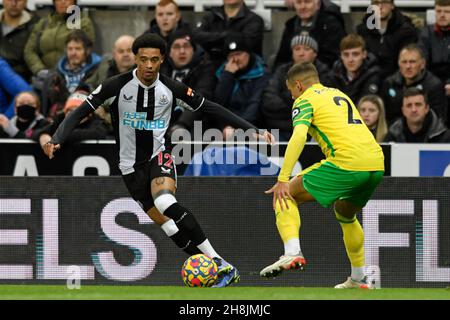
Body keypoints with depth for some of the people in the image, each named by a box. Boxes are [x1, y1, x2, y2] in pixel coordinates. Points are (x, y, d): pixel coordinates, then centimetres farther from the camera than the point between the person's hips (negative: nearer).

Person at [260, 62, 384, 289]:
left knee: (285, 195, 5)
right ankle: (359, 279, 32)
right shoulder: (339, 94, 30)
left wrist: (283, 180, -15)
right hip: (377, 162, 7)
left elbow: (298, 136, -10)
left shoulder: (305, 100, 7)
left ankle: (292, 253, -15)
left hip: (347, 162, -7)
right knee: (345, 212, 33)